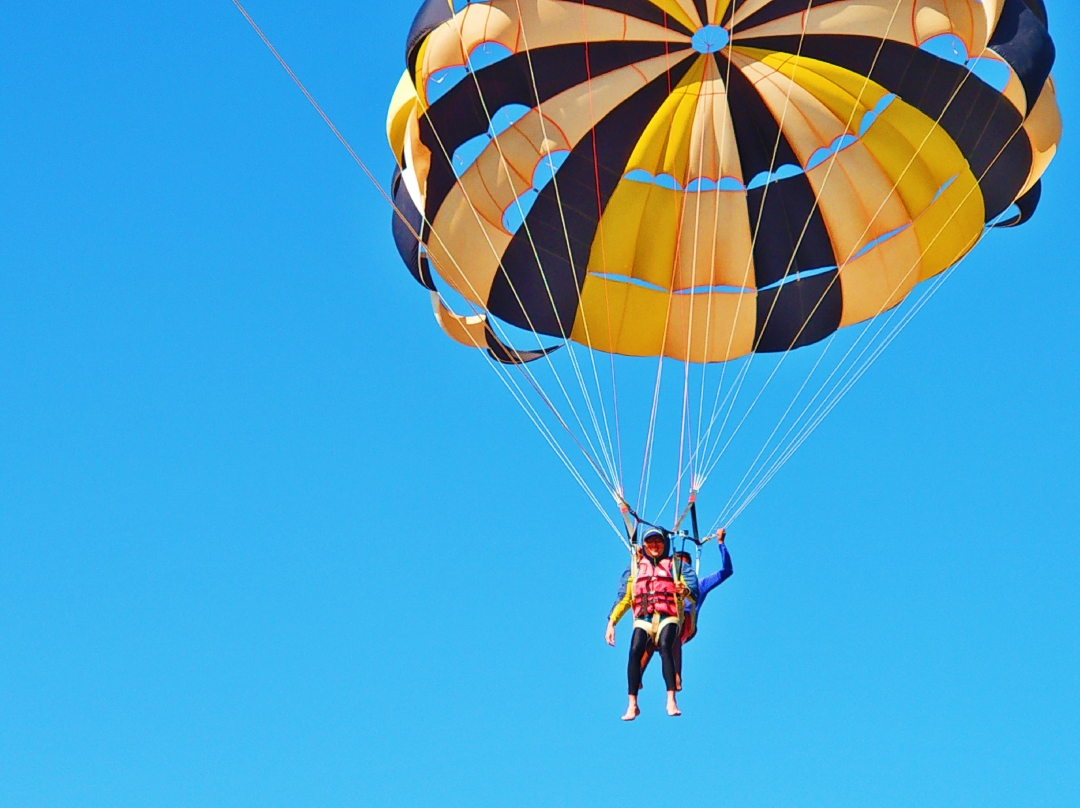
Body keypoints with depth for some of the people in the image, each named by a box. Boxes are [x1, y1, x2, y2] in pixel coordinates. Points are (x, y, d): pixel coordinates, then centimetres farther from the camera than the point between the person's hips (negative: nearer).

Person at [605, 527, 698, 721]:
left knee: (665, 646, -32)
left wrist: (685, 591, -23)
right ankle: (632, 704, -27)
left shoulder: (676, 566, 15)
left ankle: (671, 700, -40)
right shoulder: (635, 568, 22)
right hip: (643, 619, 2)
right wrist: (611, 622, 4)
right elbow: (624, 598, 16)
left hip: (668, 618, -2)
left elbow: (693, 592, 1)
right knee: (635, 650, -26)